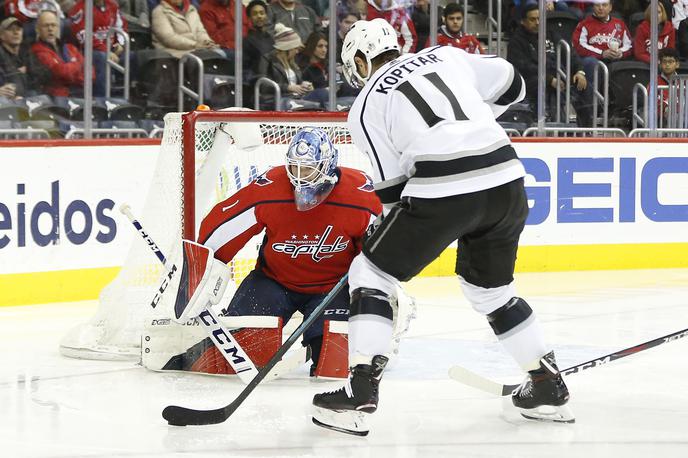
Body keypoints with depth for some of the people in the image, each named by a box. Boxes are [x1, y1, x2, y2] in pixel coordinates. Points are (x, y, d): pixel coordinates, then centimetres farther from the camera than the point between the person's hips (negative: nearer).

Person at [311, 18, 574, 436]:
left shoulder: (366, 106, 10)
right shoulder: (445, 55, 20)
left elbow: (392, 185, 9)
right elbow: (510, 84, 24)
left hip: (444, 190, -5)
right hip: (506, 179, 5)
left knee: (371, 275, 11)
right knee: (492, 288, 27)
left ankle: (361, 394, -1)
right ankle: (551, 389, 28)